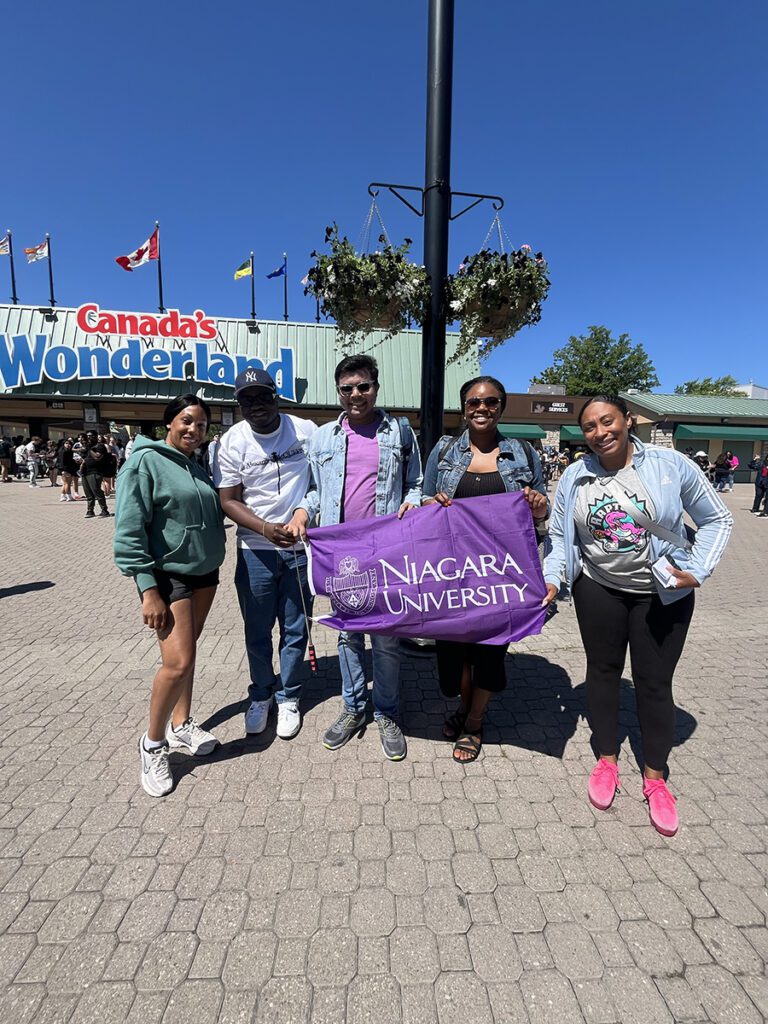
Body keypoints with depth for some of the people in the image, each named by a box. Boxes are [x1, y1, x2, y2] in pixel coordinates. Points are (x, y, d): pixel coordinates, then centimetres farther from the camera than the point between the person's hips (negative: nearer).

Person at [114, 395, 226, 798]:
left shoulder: (198, 467, 11)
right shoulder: (145, 461, -10)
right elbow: (129, 530, -15)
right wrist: (148, 590, -20)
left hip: (204, 573, 7)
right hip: (168, 576, -7)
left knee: (187, 651, 15)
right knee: (178, 662, -13)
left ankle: (182, 725, 31)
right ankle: (153, 744, 9)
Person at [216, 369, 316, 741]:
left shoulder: (305, 431, -3)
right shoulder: (233, 441, -3)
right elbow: (228, 501, -4)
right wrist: (266, 528, -19)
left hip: (301, 547, 0)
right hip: (255, 550, 0)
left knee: (295, 630, 11)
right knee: (257, 631, 13)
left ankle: (288, 697, 32)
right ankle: (261, 693, 36)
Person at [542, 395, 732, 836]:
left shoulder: (672, 465, -13)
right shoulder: (576, 477, -7)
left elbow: (718, 519, -2)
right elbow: (559, 536, 0)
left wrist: (697, 571, -13)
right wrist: (552, 580, -14)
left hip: (663, 595, -1)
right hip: (598, 589, 2)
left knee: (655, 682, 9)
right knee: (603, 670, 13)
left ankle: (656, 777, 30)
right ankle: (607, 759, 35)